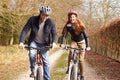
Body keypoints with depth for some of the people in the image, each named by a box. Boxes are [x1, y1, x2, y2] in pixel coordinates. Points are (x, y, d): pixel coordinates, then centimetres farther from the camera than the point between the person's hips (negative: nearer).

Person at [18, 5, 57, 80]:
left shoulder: (51, 22, -15)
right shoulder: (32, 19, -17)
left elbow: (54, 33, -10)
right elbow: (25, 30, -19)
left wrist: (54, 42, -31)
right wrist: (21, 42, -32)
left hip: (44, 44, 1)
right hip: (34, 42, -1)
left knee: (46, 61, -4)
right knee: (32, 54, -28)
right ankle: (33, 71, -5)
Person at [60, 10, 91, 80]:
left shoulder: (80, 25, -26)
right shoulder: (68, 25, -20)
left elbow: (86, 36, -29)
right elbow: (64, 35, -25)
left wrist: (87, 46, -42)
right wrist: (62, 43, -44)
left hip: (81, 42, -2)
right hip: (74, 41, 2)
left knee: (81, 59, -9)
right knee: (71, 50, -32)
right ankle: (69, 67, -14)